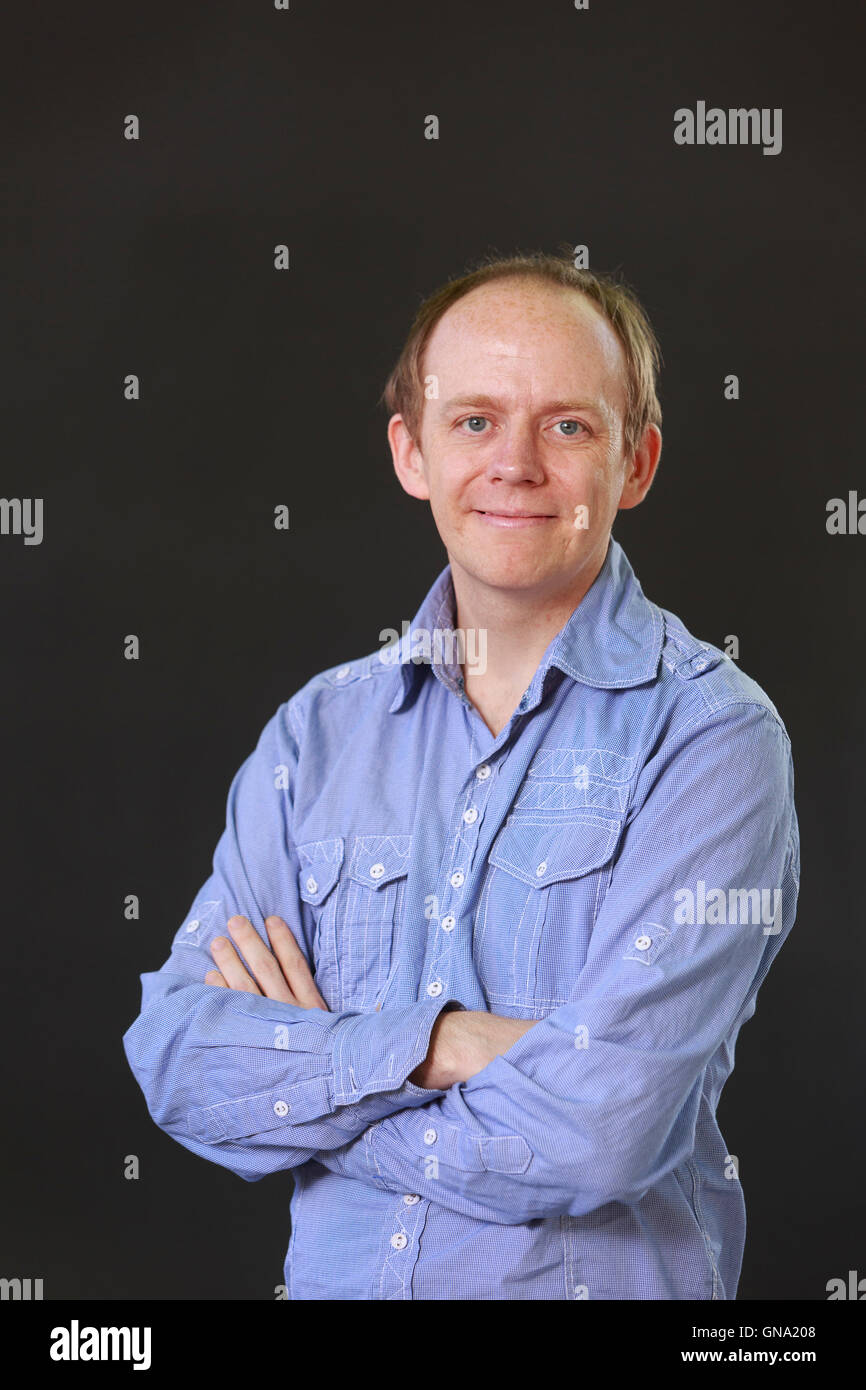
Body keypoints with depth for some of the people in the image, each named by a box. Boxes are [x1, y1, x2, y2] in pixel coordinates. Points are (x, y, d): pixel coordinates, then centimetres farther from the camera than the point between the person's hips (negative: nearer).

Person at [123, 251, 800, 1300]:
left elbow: (594, 1132, -23)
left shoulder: (712, 734, -14)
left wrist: (287, 1076, -11)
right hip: (331, 1276, 4)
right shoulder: (318, 728, 1)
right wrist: (434, 1043, -21)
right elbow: (172, 1055, -6)